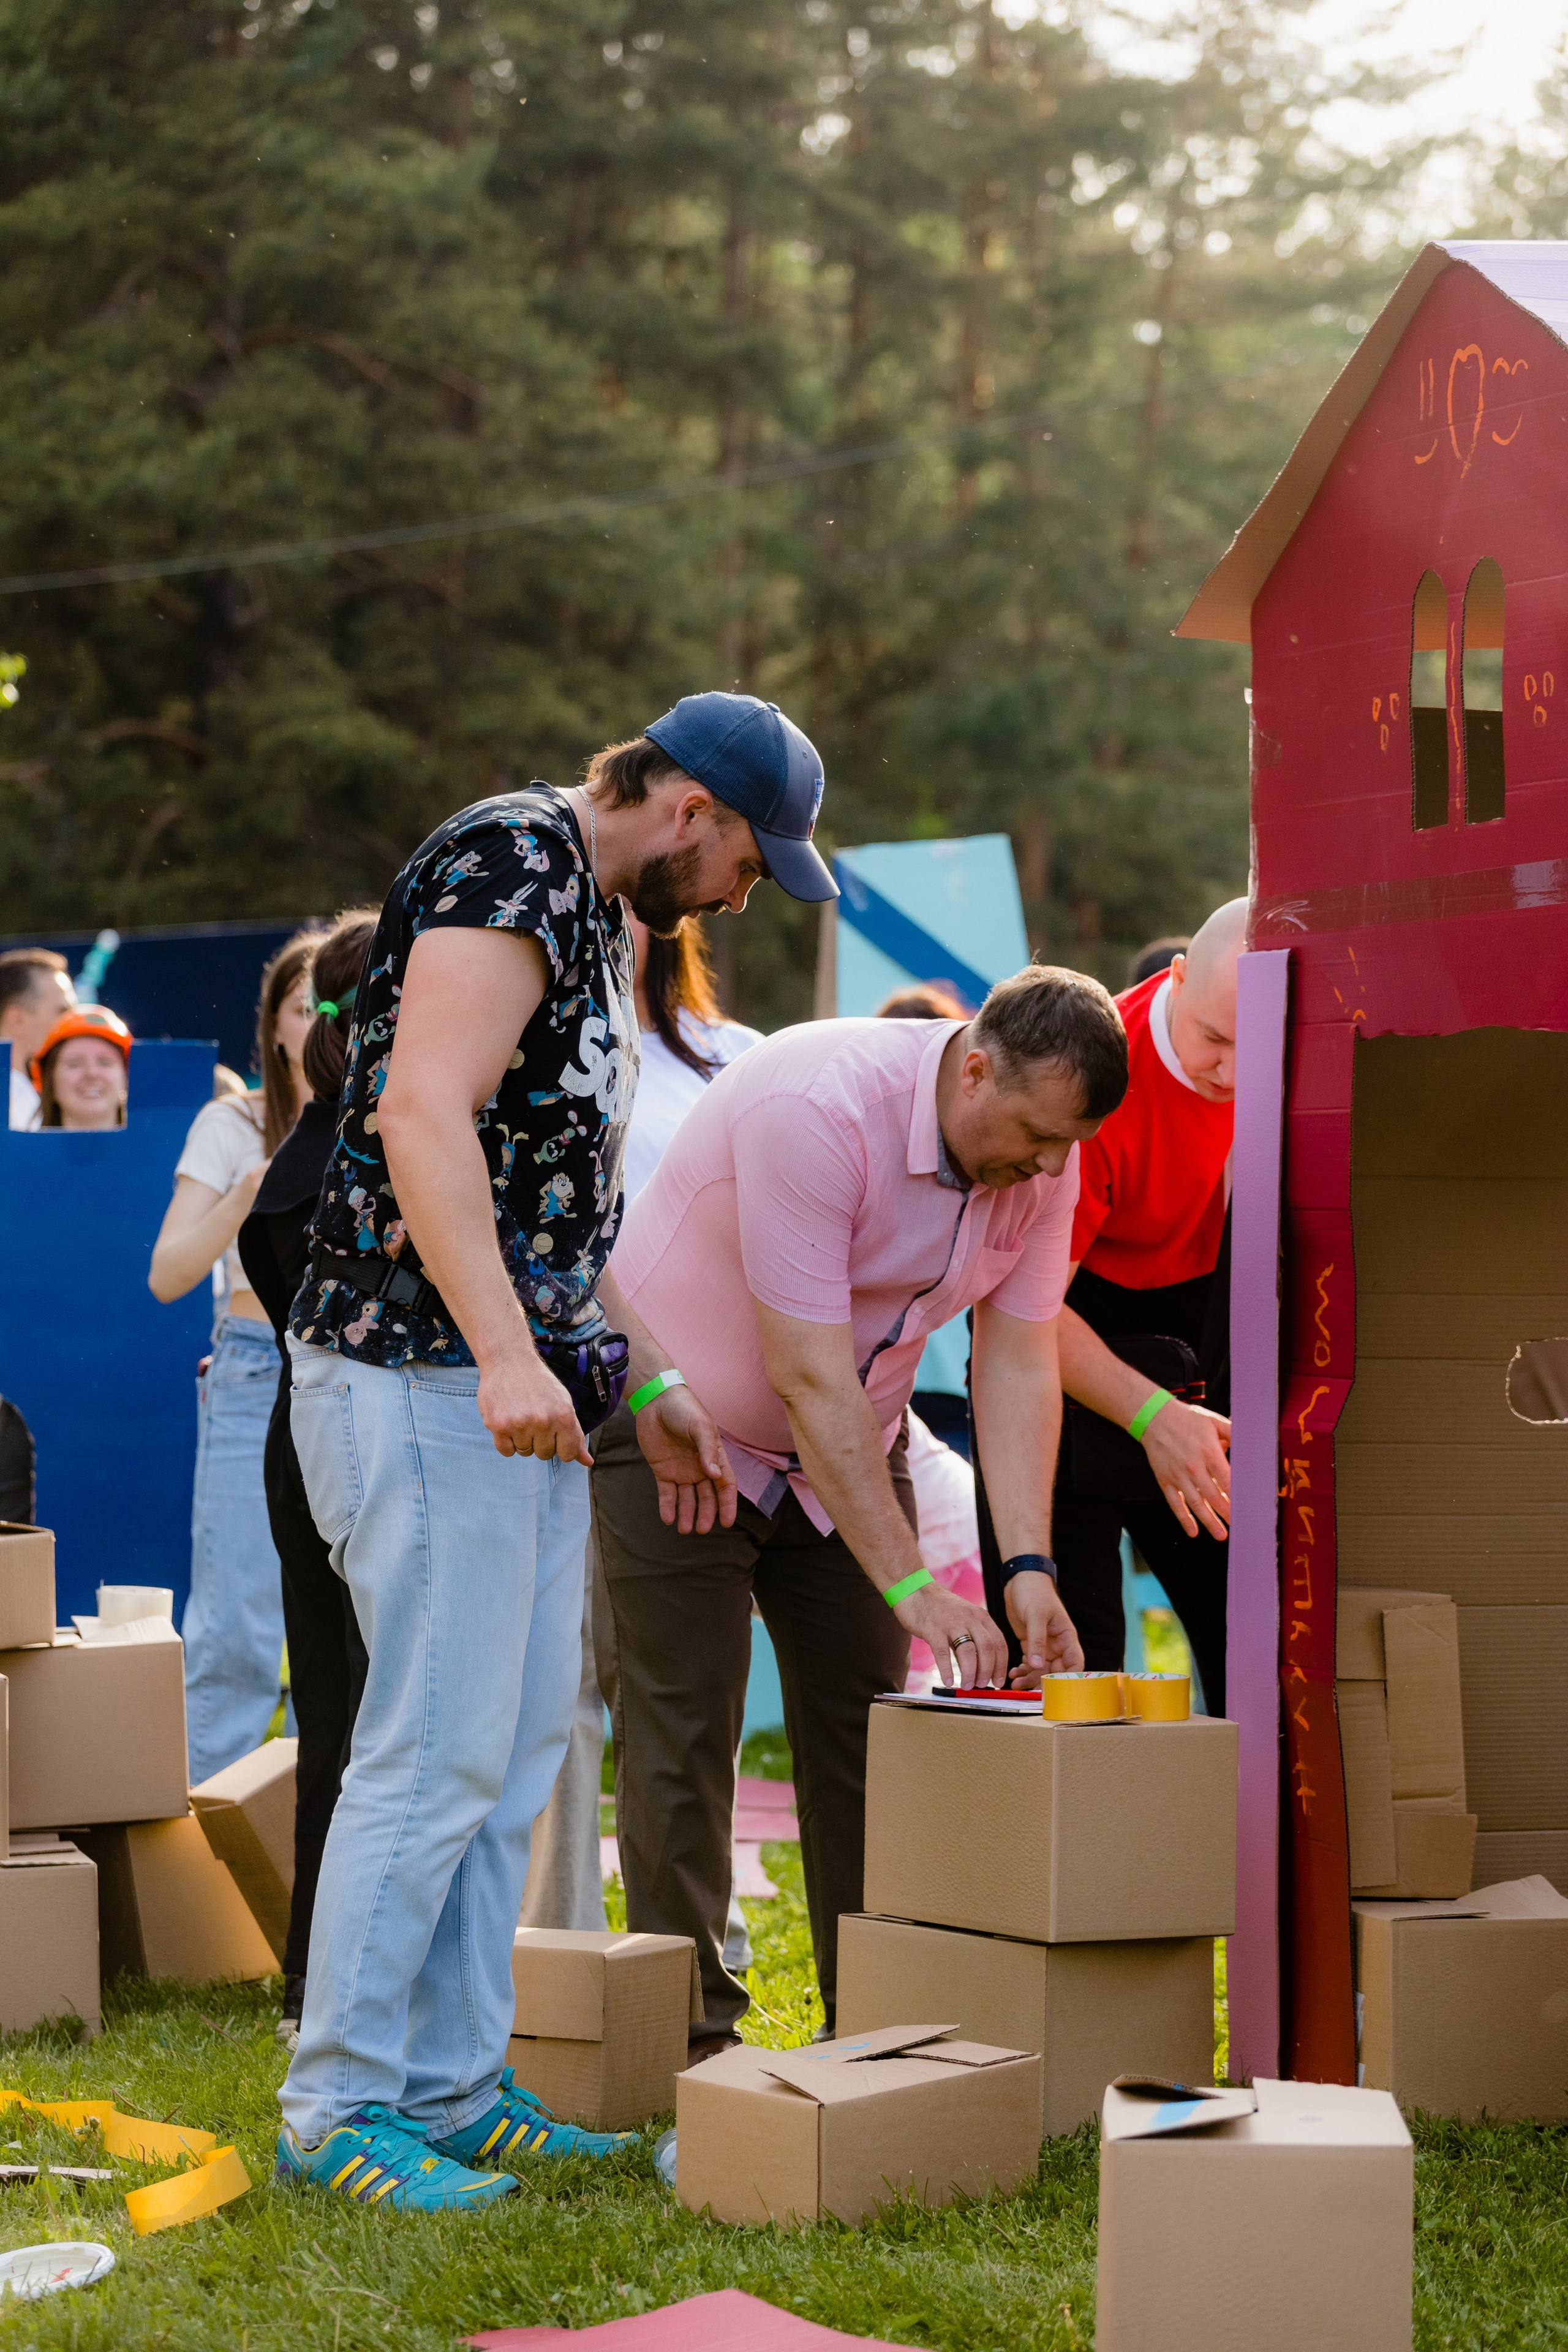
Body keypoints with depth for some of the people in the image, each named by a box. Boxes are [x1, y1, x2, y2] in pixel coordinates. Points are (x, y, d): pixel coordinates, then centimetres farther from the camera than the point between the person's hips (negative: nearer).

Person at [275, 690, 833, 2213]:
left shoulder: (593, 917, 21)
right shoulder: (509, 862, -11)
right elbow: (423, 1114, -23)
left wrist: (638, 1392, 25)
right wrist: (504, 1354, -31)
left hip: (519, 1394, 10)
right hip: (422, 1383, -10)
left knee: (517, 1748, 11)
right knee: (436, 1754, -8)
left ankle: (449, 2085, 18)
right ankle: (335, 2107, 0)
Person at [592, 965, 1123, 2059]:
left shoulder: (1043, 1158, -12)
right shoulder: (817, 1108, -34)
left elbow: (1018, 1363, -10)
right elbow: (809, 1376, -34)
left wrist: (1029, 1570, -21)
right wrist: (913, 1585, -34)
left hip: (851, 1446, 6)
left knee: (862, 1732, 5)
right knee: (681, 1735, -7)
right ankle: (690, 2036, 0)